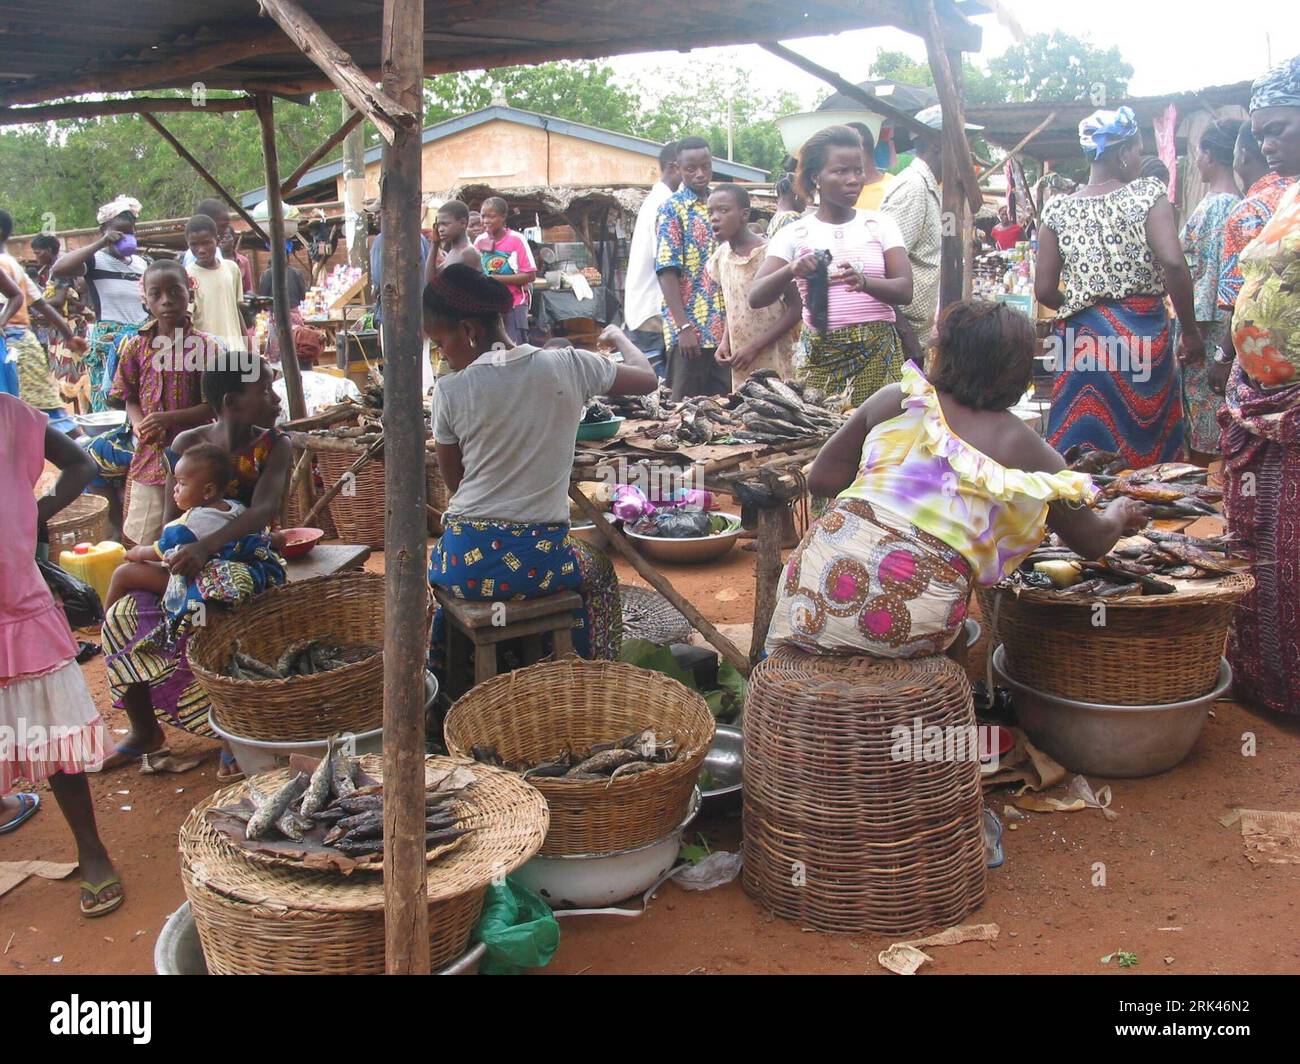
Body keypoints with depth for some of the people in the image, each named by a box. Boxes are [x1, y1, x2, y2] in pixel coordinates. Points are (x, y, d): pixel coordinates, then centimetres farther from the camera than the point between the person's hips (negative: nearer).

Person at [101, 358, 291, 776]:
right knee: (120, 619, -15)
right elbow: (171, 518, 1)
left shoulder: (274, 447, -9)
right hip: (188, 560, 4)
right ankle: (143, 730, 7)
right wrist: (167, 558, -20)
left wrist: (207, 545, -42)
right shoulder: (188, 444, -2)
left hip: (248, 561, -3)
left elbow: (263, 510, -26)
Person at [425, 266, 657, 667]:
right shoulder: (566, 366, -6)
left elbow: (453, 481, 6)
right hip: (539, 561, 0)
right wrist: (619, 337, 28)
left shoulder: (450, 390, -7)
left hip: (466, 561, 0)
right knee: (599, 572, 34)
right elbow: (648, 379, 10)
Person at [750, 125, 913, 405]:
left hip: (878, 352, 1)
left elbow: (905, 290, -2)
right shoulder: (794, 234, 4)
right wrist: (792, 270, -23)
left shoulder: (880, 224, 7)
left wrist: (863, 282, -22)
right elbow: (755, 297, -4)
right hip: (820, 355, 0)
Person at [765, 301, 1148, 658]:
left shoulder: (896, 400, 9)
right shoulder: (1032, 454, 9)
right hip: (911, 626, 0)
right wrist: (1119, 515, 46)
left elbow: (820, 479, 12)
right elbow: (1093, 543, 22)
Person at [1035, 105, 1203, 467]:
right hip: (1142, 333, -2)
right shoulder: (1148, 194, -4)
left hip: (1080, 339, 2)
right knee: (1144, 446, 9)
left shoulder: (1058, 210, 4)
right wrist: (1191, 332, -6)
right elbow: (1173, 263, -17)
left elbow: (1045, 290, 2)